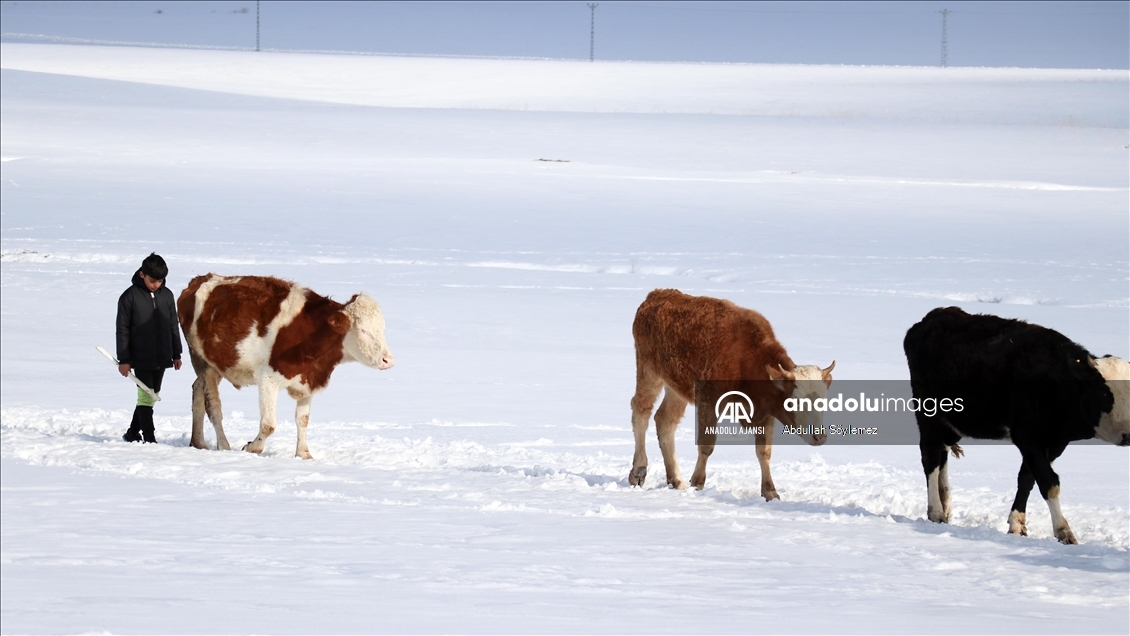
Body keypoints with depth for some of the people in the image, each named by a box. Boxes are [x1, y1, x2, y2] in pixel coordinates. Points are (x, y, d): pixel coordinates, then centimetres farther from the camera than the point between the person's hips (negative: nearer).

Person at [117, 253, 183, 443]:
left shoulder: (167, 295, 6)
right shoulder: (130, 296, -7)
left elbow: (174, 326, 14)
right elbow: (122, 329, -5)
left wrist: (176, 354, 13)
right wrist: (123, 359, -8)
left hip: (162, 357, 5)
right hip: (141, 358, -5)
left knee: (152, 396, 11)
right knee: (146, 396, -8)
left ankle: (133, 432, 24)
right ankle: (149, 438, -7)